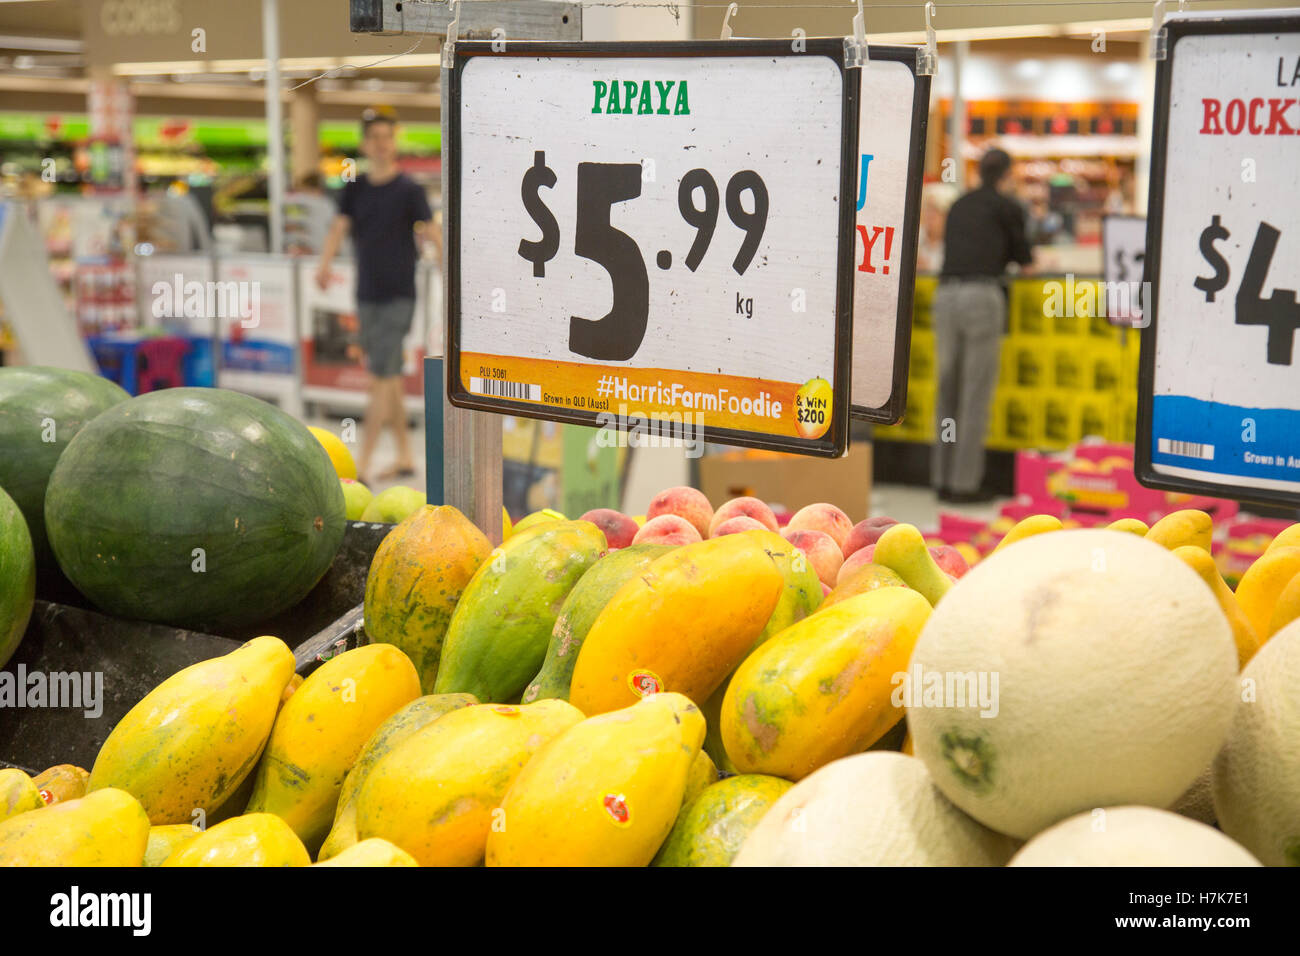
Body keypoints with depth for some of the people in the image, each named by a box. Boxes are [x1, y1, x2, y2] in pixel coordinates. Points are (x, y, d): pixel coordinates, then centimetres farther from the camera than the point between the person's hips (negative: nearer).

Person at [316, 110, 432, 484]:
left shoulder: (409, 190, -6)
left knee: (381, 379, -9)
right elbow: (339, 227, 2)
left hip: (398, 296, -5)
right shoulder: (355, 189, 8)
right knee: (389, 377, 13)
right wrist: (324, 265, -12)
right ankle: (404, 458, 23)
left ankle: (361, 466, -9)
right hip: (366, 295, 5)